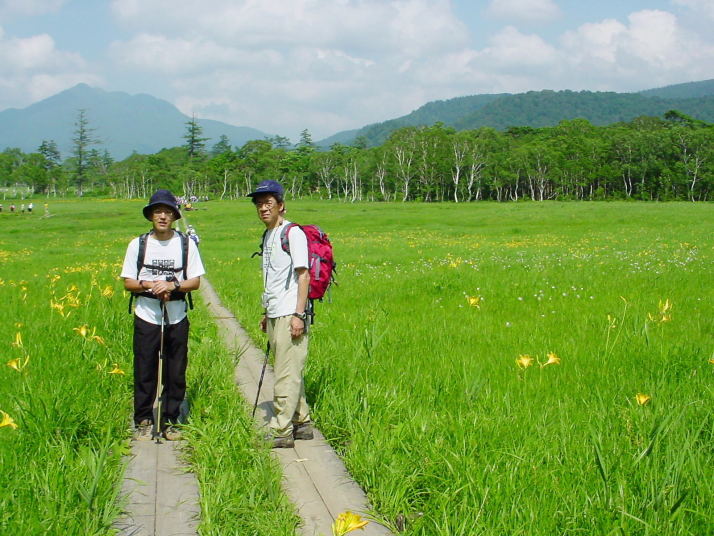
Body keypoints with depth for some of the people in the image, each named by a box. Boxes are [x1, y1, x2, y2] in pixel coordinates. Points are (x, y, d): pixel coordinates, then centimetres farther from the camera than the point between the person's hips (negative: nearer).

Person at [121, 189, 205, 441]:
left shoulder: (186, 244, 3)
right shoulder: (138, 245, 2)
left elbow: (195, 281, 1)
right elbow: (128, 282, 3)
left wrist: (173, 285, -17)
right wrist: (149, 285, -15)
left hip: (177, 318, 1)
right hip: (146, 317, 0)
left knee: (175, 373, 5)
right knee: (145, 372, 2)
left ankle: (169, 421, 17)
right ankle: (143, 422, 14)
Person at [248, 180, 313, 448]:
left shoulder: (293, 233, -9)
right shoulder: (267, 237, 17)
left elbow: (303, 275, -13)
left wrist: (299, 314, -19)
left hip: (290, 315, -9)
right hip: (274, 316, 9)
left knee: (287, 375, -7)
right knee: (289, 373, 14)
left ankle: (281, 431, -5)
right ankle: (301, 423, 23)